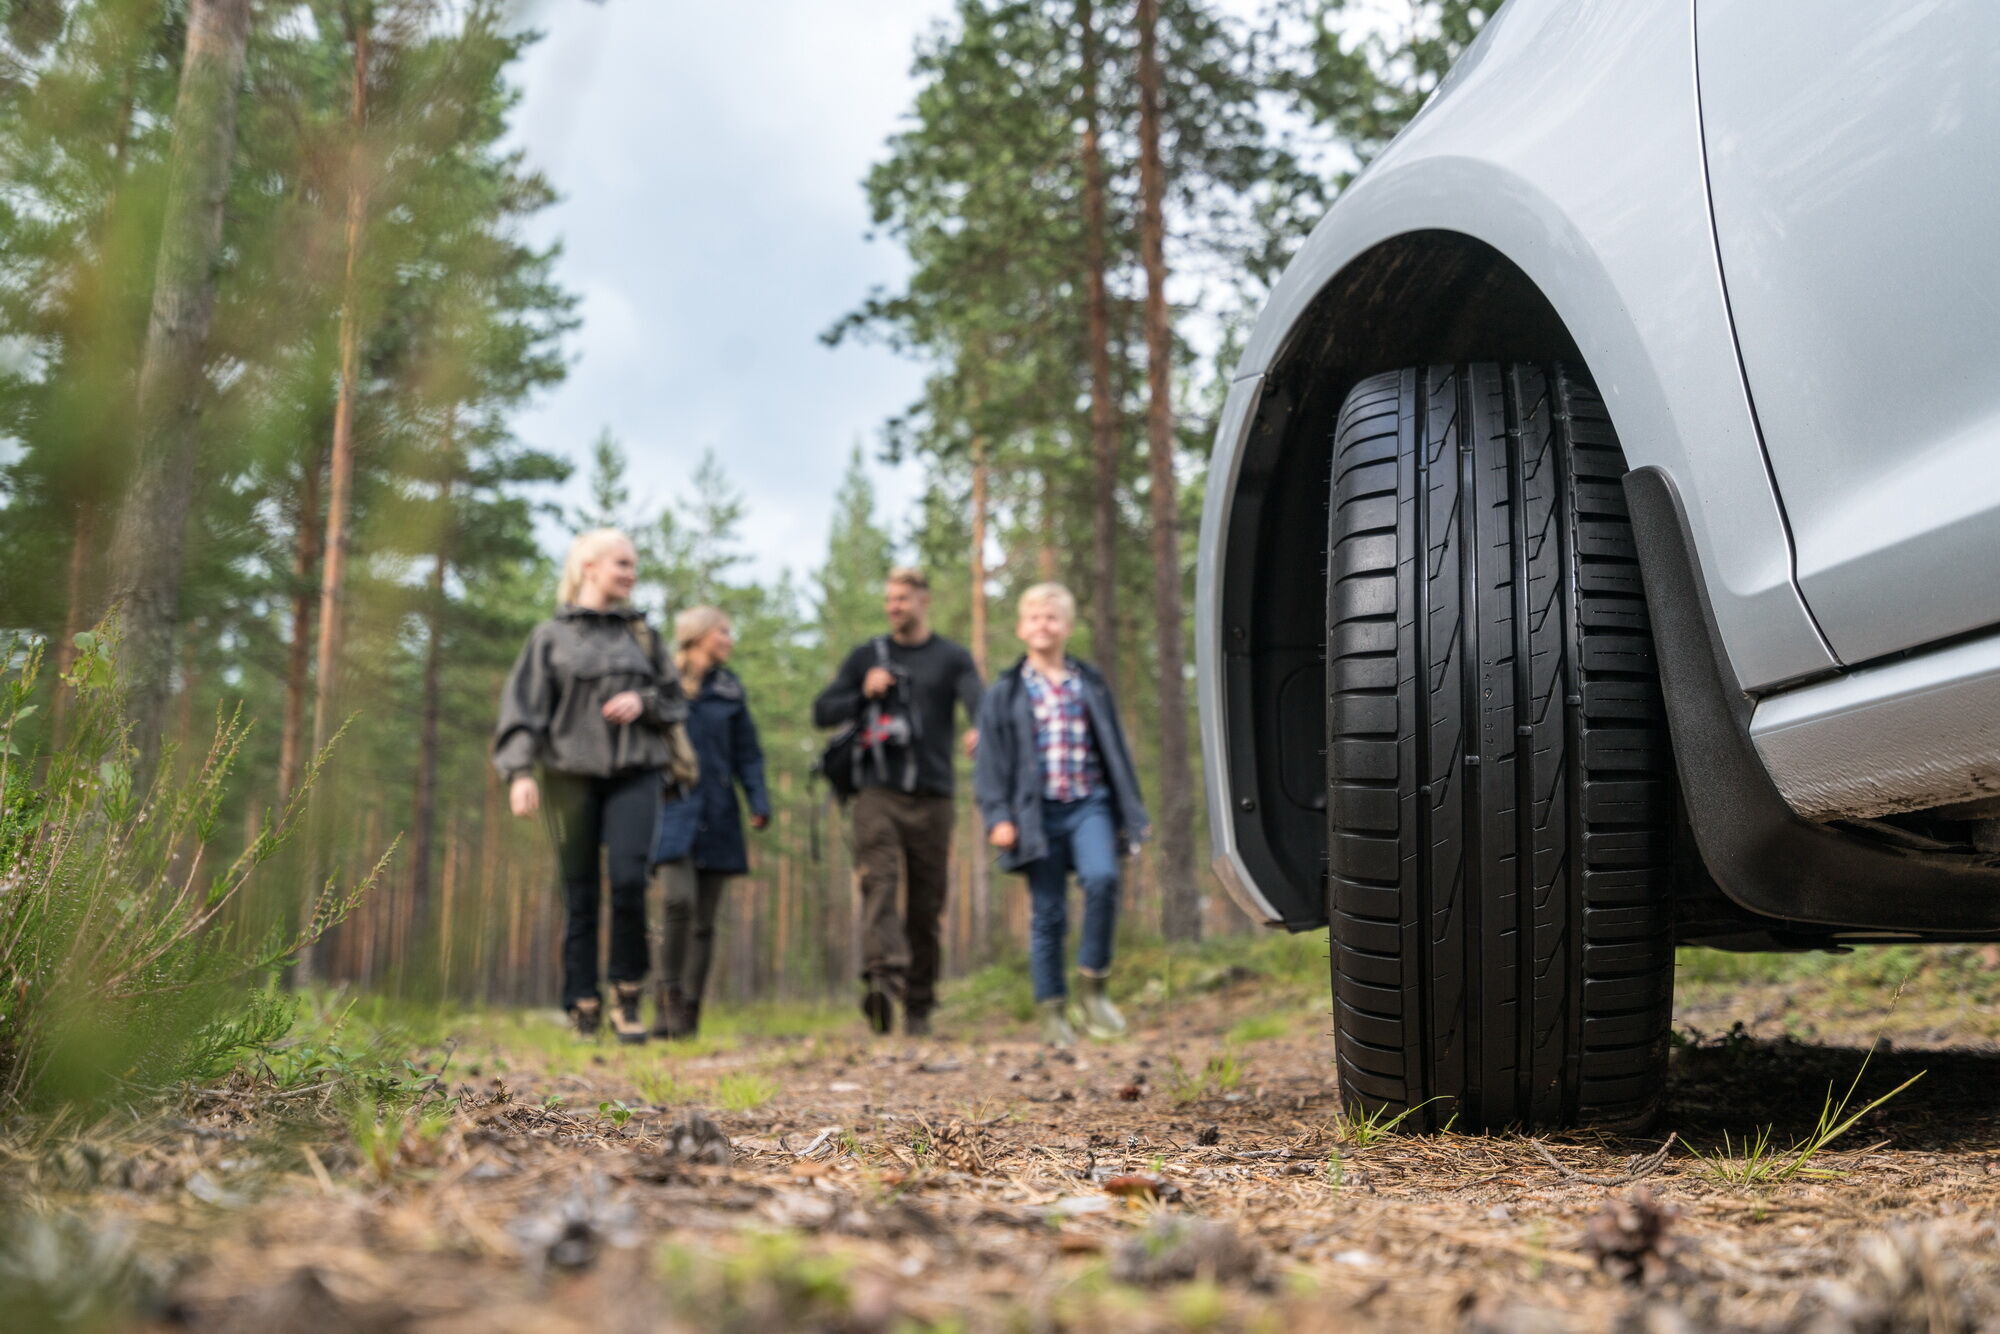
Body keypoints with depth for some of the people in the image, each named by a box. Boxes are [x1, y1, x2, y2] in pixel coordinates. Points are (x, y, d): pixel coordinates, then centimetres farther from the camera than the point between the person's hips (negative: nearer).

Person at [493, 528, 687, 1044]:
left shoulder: (642, 634, 15)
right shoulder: (551, 636, 8)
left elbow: (676, 701, 19)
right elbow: (522, 709, 1)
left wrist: (644, 702, -3)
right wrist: (520, 771, -12)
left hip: (635, 773, 1)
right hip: (571, 773, -1)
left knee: (629, 879, -15)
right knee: (579, 893, 0)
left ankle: (627, 996, -1)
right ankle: (583, 1010, 6)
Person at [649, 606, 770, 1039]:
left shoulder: (728, 688, 13)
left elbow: (747, 754, 13)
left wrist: (759, 803, -1)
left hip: (716, 815, 4)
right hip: (671, 810, -4)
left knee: (704, 919, 3)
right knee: (679, 901, -22)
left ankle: (689, 1012, 9)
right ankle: (669, 1000, -9)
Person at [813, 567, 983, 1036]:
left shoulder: (952, 658, 10)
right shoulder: (866, 656, 15)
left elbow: (980, 703, -8)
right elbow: (822, 712, 15)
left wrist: (981, 730, -32)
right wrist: (864, 693, -4)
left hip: (932, 798, 0)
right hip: (877, 792, 0)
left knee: (926, 905, 3)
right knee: (878, 880, -21)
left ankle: (918, 1006, 12)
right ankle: (881, 976, -36)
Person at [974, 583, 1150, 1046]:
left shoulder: (1091, 683, 11)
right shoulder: (1005, 693, 5)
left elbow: (1116, 750, 15)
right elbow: (990, 761, 3)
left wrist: (1131, 813, 12)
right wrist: (997, 817, -8)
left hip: (1090, 804, 1)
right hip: (1038, 813, -1)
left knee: (1102, 878, -24)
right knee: (1048, 914, 1)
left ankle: (1094, 984, -8)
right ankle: (1053, 1013, 11)